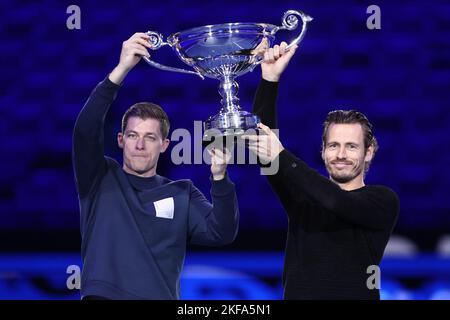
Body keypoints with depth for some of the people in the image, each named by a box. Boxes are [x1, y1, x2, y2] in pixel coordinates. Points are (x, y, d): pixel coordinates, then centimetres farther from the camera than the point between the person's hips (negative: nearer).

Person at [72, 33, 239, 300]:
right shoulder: (100, 180, 9)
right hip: (103, 295, -1)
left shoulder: (182, 194, 12)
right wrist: (121, 70, -17)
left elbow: (221, 234, -2)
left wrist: (219, 177, -18)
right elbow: (86, 130, -7)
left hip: (161, 296, 1)